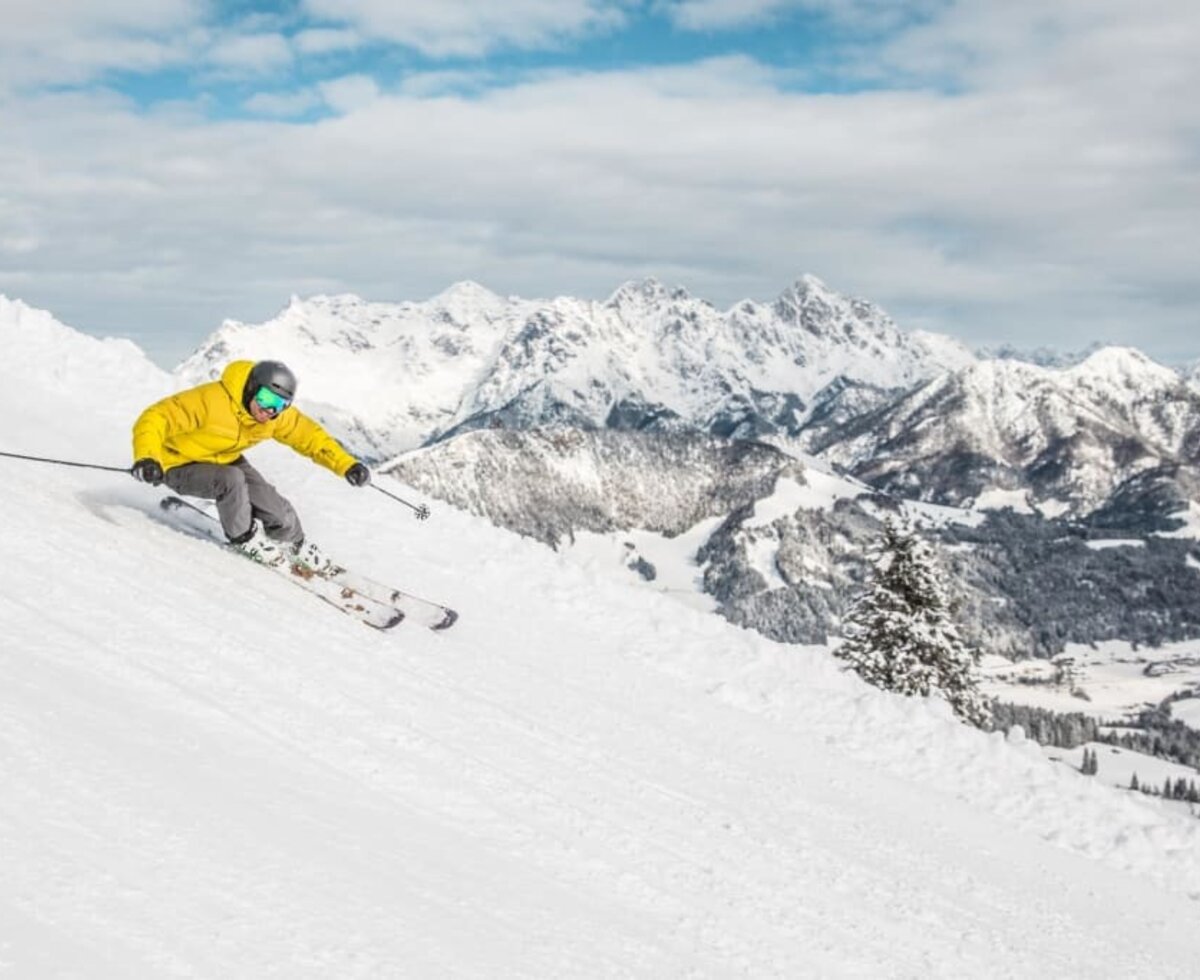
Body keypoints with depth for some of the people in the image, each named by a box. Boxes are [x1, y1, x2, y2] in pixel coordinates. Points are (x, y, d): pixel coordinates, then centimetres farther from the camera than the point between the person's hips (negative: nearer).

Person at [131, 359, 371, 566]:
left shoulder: (278, 415, -14)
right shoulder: (211, 400, -35)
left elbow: (309, 435, -1)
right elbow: (155, 418, -36)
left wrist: (346, 465, -13)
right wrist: (147, 459, -53)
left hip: (226, 461, 6)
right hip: (181, 467, -5)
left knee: (279, 515, -6)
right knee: (231, 480, -35)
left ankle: (294, 547, 29)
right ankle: (245, 539, -8)